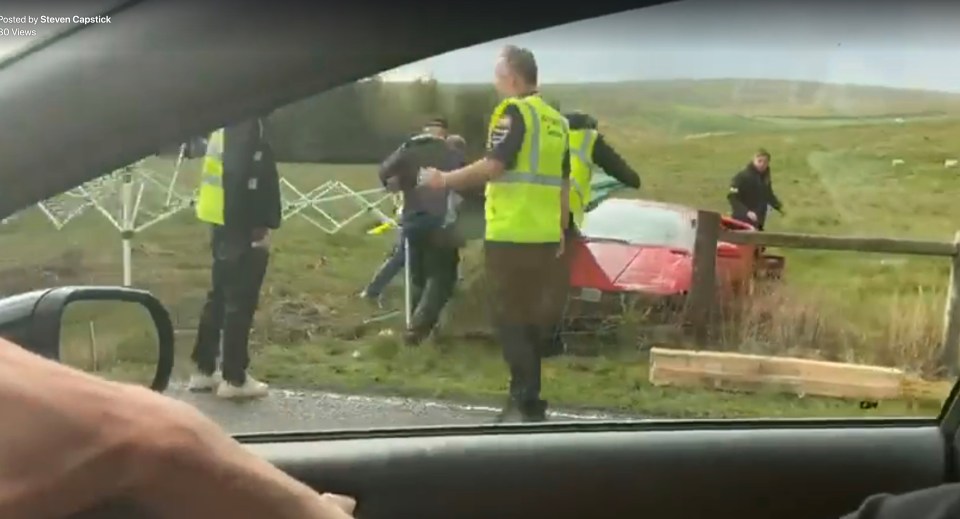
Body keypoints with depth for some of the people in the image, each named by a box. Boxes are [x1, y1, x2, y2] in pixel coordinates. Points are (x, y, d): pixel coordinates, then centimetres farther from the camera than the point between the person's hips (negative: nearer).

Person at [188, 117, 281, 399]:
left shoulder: (224, 128, 14)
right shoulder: (248, 128, -14)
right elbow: (248, 182, -22)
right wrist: (261, 227, -18)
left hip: (223, 226, 9)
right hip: (243, 230, -9)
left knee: (219, 297, 15)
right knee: (241, 302, -3)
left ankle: (204, 369, 22)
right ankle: (234, 377, 3)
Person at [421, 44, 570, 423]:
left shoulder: (514, 111, -8)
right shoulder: (555, 119, 15)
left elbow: (493, 166, -18)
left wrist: (445, 180, -8)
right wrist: (561, 231, 22)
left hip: (510, 234, -8)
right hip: (544, 235, 8)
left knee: (510, 317, -2)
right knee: (533, 315, 13)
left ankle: (526, 401, -5)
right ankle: (530, 398, 18)